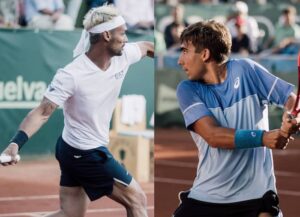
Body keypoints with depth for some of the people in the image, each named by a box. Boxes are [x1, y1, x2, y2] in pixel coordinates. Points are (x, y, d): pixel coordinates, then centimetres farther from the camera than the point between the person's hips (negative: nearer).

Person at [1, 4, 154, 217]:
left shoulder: (123, 56, -4)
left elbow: (146, 46, 18)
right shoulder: (72, 75, -25)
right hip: (87, 155, -8)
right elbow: (43, 112, -27)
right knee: (136, 199, 1)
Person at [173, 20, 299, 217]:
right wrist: (263, 138, -28)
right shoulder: (187, 89, -1)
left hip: (256, 194, -1)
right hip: (207, 196, 2)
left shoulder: (245, 70, -1)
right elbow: (213, 136, -15)